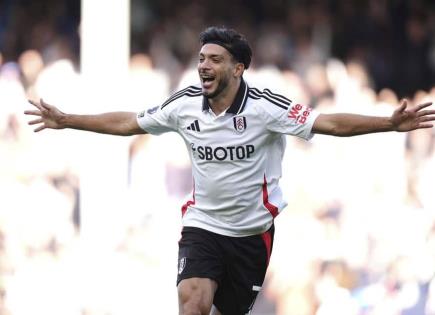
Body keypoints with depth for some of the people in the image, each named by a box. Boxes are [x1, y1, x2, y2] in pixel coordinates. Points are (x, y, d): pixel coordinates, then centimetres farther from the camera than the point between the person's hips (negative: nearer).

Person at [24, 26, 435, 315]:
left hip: (252, 230, -1)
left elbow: (328, 123, -21)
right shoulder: (185, 105, -6)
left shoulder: (265, 107, -16)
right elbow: (126, 123, 7)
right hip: (202, 224, 1)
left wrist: (389, 124, -34)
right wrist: (65, 121, 8)